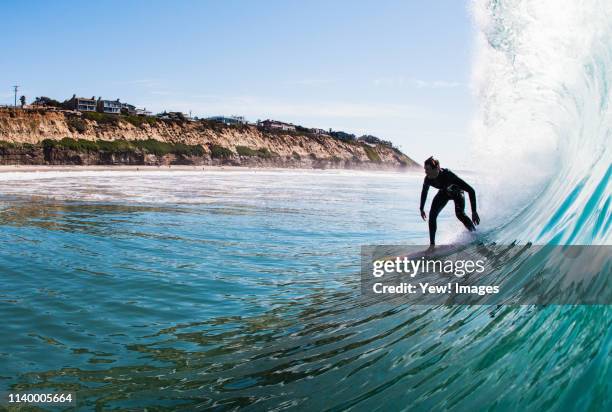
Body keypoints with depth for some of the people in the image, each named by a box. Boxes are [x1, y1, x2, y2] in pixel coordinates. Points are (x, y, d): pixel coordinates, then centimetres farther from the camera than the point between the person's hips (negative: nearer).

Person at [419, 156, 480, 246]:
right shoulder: (428, 179, -29)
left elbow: (471, 190, -41)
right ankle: (432, 244, -5)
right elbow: (424, 192, -3)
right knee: (432, 214, -12)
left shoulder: (448, 175, -43)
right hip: (444, 192, 4)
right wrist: (421, 209, 3)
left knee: (460, 214, -24)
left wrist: (474, 212, -44)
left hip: (457, 191, -4)